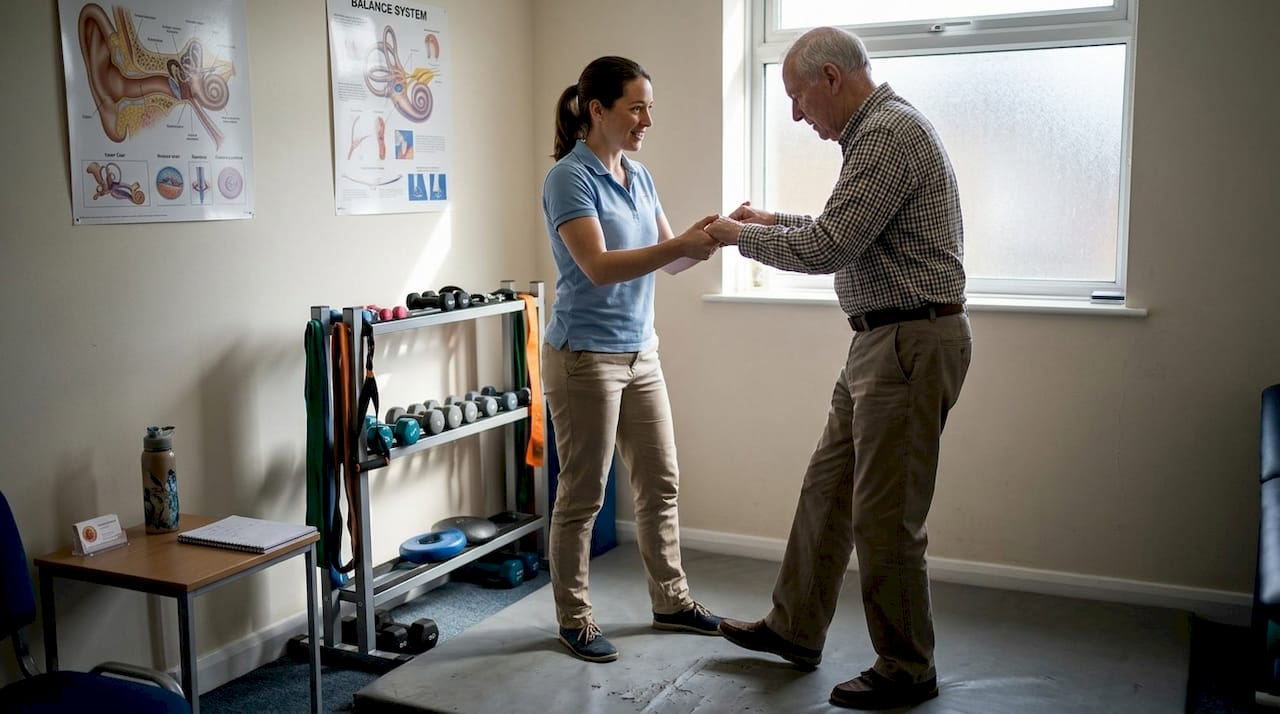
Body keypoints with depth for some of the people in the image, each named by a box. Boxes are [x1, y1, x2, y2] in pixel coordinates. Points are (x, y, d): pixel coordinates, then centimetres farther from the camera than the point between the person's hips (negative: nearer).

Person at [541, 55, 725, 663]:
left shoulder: (638, 176, 9)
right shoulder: (569, 177, -14)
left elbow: (669, 252, 10)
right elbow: (598, 266, -25)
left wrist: (711, 235, -9)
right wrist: (682, 245, -32)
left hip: (639, 352, 8)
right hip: (585, 356, -8)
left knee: (660, 481, 14)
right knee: (583, 494, 3)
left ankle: (671, 601, 29)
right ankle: (574, 619, 18)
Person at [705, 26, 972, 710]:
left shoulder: (889, 133, -17)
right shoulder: (878, 131, 16)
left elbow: (828, 248, -22)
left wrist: (741, 236, -7)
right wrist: (774, 219, 22)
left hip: (912, 341, -11)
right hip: (882, 340, 11)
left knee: (883, 518, -1)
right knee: (826, 488, 17)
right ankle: (794, 629, 31)